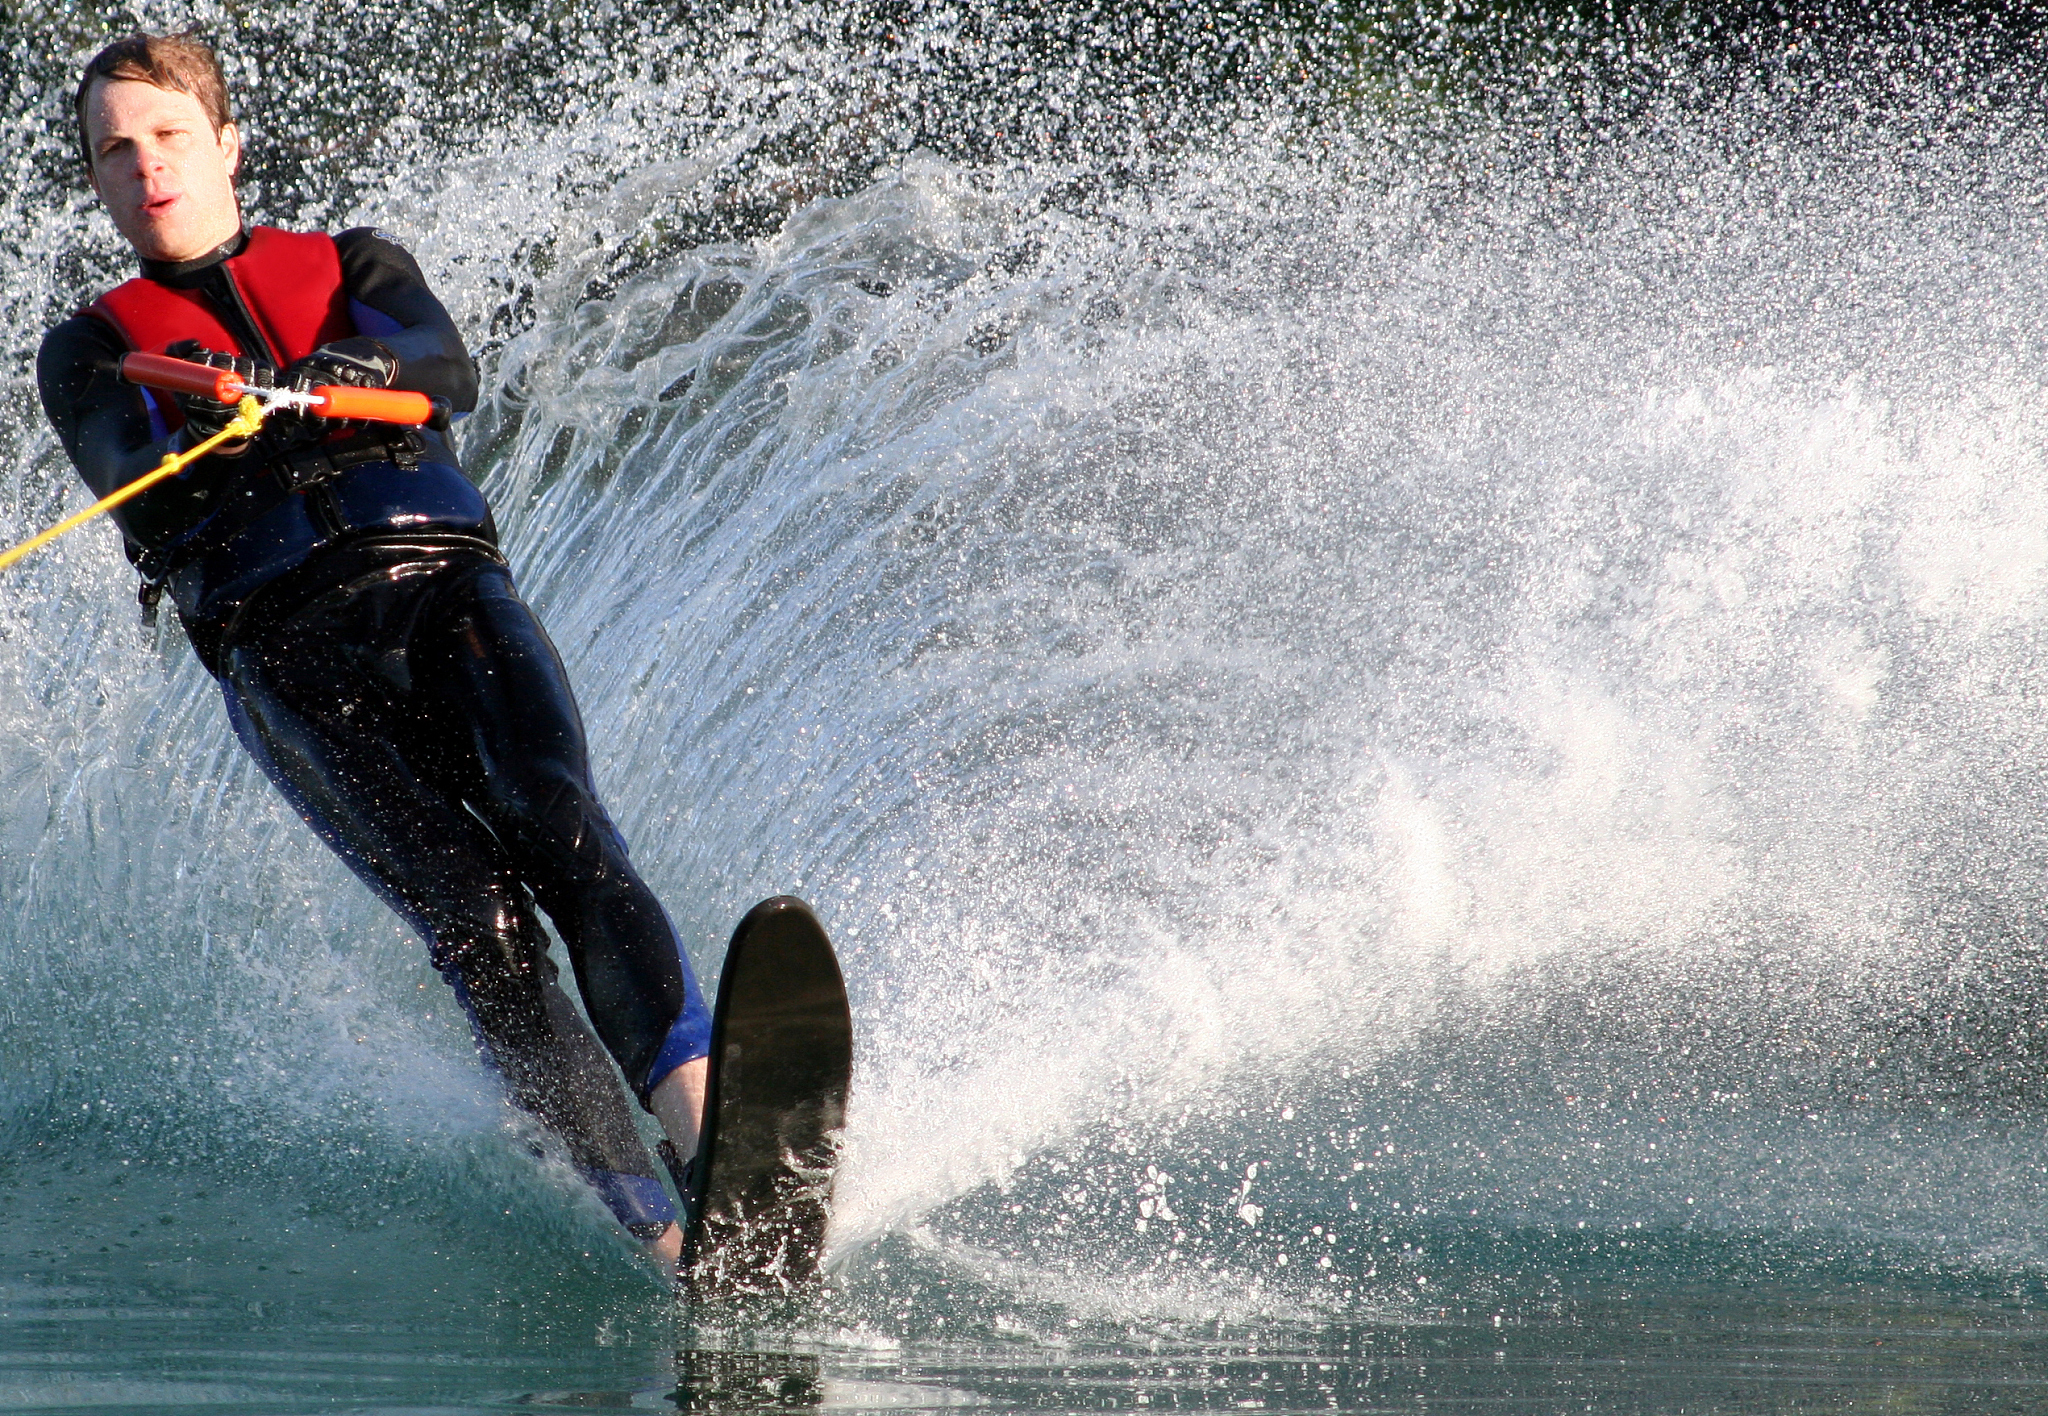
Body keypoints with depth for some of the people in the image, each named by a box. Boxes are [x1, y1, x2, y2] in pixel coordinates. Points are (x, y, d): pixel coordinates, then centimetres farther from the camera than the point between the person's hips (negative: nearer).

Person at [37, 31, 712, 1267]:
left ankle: (711, 1143, -43)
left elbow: (449, 371, 2)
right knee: (475, 919, -22)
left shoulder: (355, 269, 25)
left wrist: (314, 378, -18)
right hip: (286, 647, -1)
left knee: (565, 841, -27)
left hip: (445, 585, 2)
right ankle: (654, 1226, -32)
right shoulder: (91, 350, 22)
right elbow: (134, 484, 0)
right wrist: (218, 424, -23)